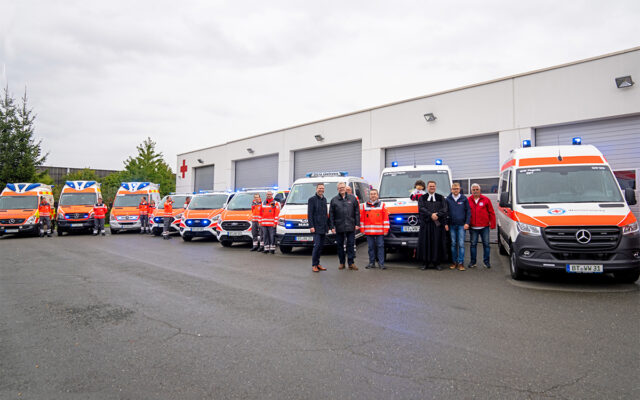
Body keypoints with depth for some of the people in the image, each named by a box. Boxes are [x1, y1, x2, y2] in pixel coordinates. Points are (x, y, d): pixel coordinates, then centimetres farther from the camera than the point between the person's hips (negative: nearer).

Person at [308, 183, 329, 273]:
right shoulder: (312, 199, -4)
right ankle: (314, 265, -3)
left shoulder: (324, 199, 16)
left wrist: (328, 224, 17)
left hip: (323, 227, 7)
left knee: (321, 246, 8)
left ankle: (318, 264, 16)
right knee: (317, 245, -11)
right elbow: (309, 214, -9)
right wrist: (311, 226, -16)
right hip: (316, 227, -7)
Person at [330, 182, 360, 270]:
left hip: (350, 226, 0)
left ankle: (351, 263, 8)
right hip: (339, 227, 0)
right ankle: (342, 263, 18)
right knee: (339, 245, 7)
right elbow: (331, 215, 4)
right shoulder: (334, 200, 5)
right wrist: (332, 226, -2)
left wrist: (357, 224, 0)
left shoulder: (352, 198, 7)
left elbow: (357, 212, 6)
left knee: (351, 244, 1)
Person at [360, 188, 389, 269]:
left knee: (380, 246, -2)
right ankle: (372, 263, 14)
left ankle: (381, 263, 2)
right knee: (371, 247, 6)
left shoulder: (382, 205, 7)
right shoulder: (364, 206, 11)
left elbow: (386, 218, 3)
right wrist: (362, 229, 4)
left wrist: (386, 229, -3)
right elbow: (361, 218, 10)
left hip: (380, 231, -1)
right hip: (368, 231, 2)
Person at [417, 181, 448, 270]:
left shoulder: (441, 198, 13)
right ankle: (425, 262, 6)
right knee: (425, 242, -1)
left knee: (437, 242, -1)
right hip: (426, 223, 0)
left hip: (438, 223, 0)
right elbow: (421, 208, -4)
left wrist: (437, 215, -16)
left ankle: (437, 262, 6)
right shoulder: (422, 198, 11)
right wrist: (431, 215, -17)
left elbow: (444, 209, 1)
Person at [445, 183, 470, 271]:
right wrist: (446, 223, 2)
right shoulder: (448, 199, 5)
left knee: (461, 244, -4)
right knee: (453, 244, 7)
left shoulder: (464, 198, 3)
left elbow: (468, 211, 5)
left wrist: (467, 223, -4)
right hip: (452, 225, 2)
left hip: (461, 225, -1)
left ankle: (461, 263, 0)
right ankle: (454, 262, 15)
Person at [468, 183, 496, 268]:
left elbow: (491, 213, 4)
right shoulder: (468, 200, 4)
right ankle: (472, 262, 16)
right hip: (473, 227, 0)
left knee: (486, 244, 4)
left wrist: (492, 224, -1)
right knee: (473, 244, 7)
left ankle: (486, 261, 14)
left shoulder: (486, 200, 3)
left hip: (484, 227, 0)